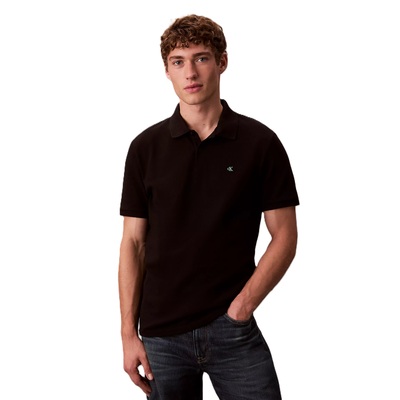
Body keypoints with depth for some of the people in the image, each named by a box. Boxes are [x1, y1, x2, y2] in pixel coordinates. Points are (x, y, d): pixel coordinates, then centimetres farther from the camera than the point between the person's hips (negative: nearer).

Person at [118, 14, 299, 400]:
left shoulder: (260, 142, -1)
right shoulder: (146, 147, 3)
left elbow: (284, 235, 0)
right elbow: (134, 242, 4)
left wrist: (242, 307, -11)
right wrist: (129, 332, -1)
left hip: (234, 329, -1)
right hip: (162, 334, 1)